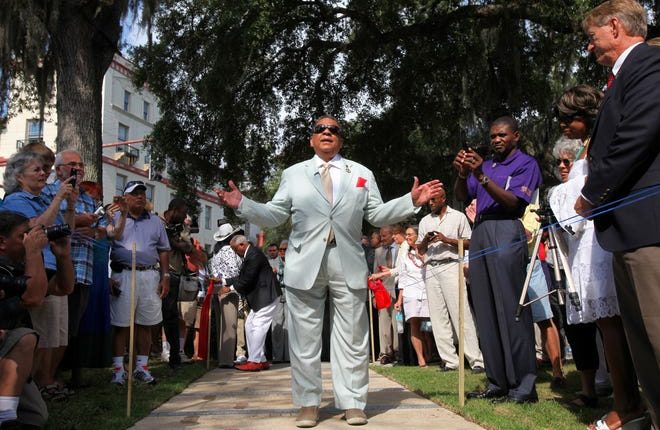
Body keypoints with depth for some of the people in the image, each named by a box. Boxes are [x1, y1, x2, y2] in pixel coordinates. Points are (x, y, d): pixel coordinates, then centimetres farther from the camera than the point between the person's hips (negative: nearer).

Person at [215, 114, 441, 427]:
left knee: (352, 338, 4)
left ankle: (352, 404, 14)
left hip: (348, 266, 1)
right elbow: (274, 216, 9)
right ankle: (308, 405, 15)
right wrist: (242, 205, -5)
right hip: (305, 265, 0)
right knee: (304, 338, 4)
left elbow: (377, 215, 9)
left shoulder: (362, 174, 15)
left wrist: (412, 200, -3)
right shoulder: (293, 174, 13)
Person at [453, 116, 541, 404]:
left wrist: (481, 175, -17)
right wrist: (462, 173, -3)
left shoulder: (526, 164, 4)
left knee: (511, 309, -10)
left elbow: (513, 202, -9)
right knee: (485, 311, 3)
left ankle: (523, 386, -6)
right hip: (479, 233, 7)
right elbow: (461, 196, 16)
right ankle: (497, 382, 8)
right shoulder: (486, 164, 22)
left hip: (506, 232, -7)